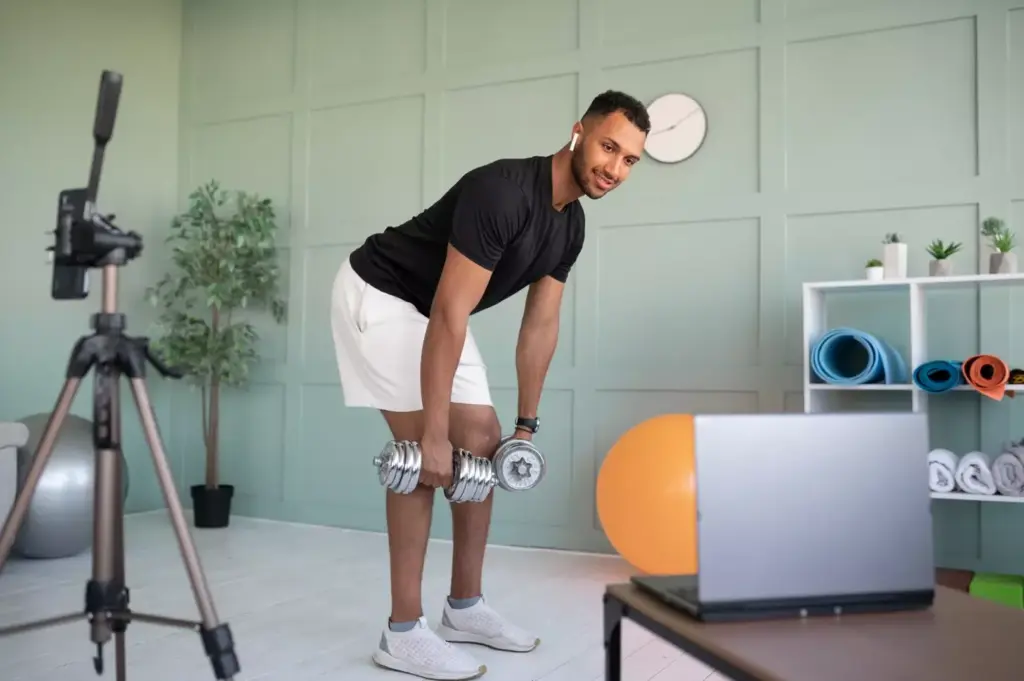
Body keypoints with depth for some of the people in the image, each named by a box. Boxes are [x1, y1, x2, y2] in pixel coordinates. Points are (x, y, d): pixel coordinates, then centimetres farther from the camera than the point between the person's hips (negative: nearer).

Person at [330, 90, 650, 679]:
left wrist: (527, 425, 4)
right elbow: (448, 317, -33)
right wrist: (434, 433, -32)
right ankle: (404, 632, -2)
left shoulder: (571, 224, -3)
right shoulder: (500, 192, -31)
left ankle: (465, 607, 17)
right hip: (380, 296, -9)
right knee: (426, 455, -14)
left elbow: (541, 326, 4)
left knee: (483, 442, 5)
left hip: (436, 311, 9)